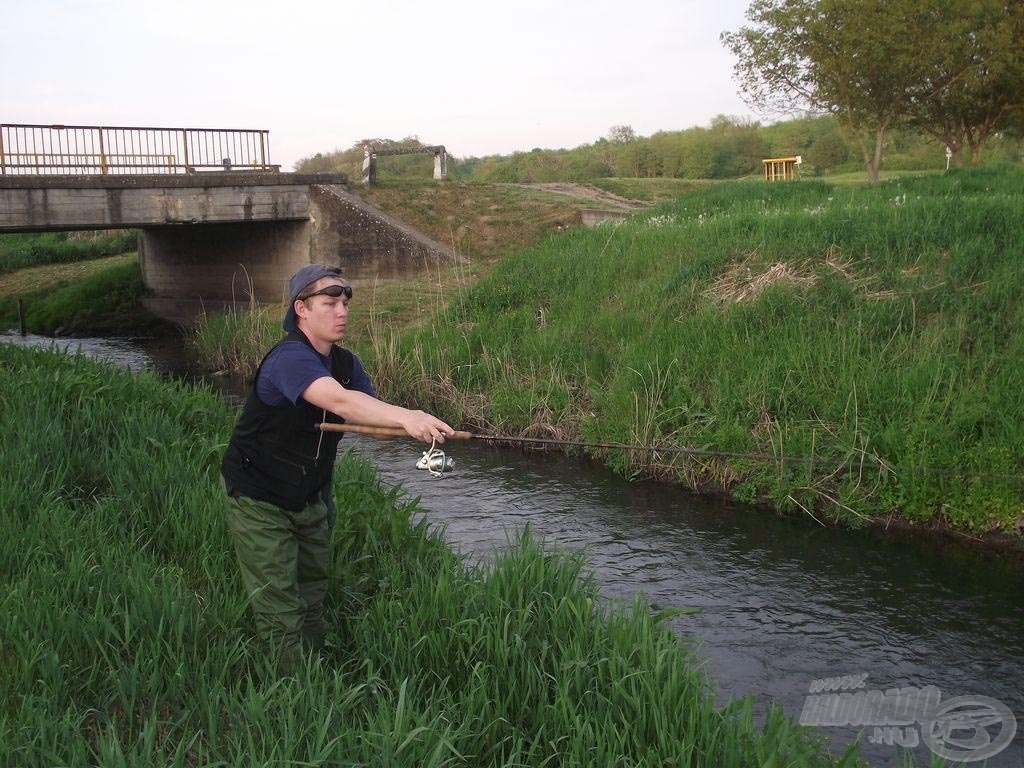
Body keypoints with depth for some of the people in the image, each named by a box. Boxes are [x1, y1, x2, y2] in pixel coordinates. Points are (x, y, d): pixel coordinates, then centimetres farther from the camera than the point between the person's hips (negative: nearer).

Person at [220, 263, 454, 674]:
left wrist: (415, 423, -29)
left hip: (309, 498, 8)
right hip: (259, 501, -8)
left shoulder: (346, 362, 1)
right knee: (282, 612, -4)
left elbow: (372, 409, -7)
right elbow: (339, 400, -45)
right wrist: (406, 417, -57)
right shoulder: (289, 358, -28)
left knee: (312, 597, 19)